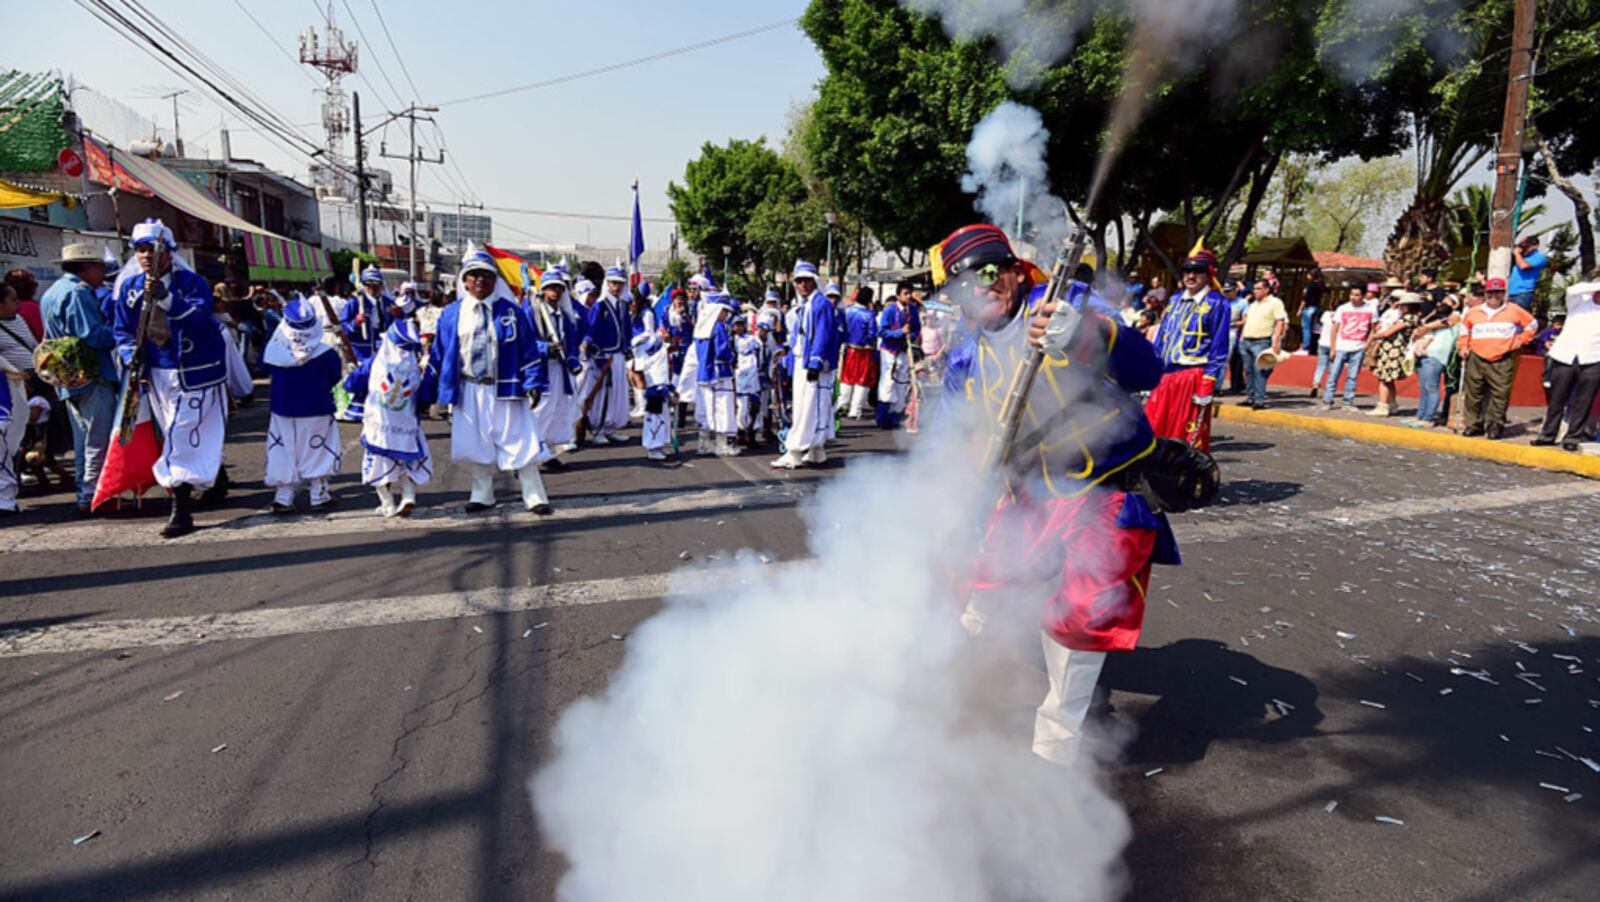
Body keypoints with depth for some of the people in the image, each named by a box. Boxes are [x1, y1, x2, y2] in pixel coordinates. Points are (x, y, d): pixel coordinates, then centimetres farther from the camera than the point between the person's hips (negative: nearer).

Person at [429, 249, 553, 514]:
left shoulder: (511, 311, -1)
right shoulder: (452, 314, 5)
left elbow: (529, 350, -3)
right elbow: (439, 353, 10)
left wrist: (533, 383, -10)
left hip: (505, 389, -2)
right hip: (469, 391, 3)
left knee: (520, 443, -1)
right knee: (477, 445, 11)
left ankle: (535, 497, 7)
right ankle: (482, 495, 26)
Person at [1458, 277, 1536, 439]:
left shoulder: (1514, 311, 9)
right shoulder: (1473, 312, 11)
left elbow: (1531, 324, 19)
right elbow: (1464, 332, 22)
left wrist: (1520, 340, 9)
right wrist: (1463, 348, 9)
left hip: (1502, 361, -2)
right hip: (1476, 359, 2)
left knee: (1500, 394, -6)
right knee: (1473, 393, 3)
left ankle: (1495, 426, 1)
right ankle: (1474, 424, 12)